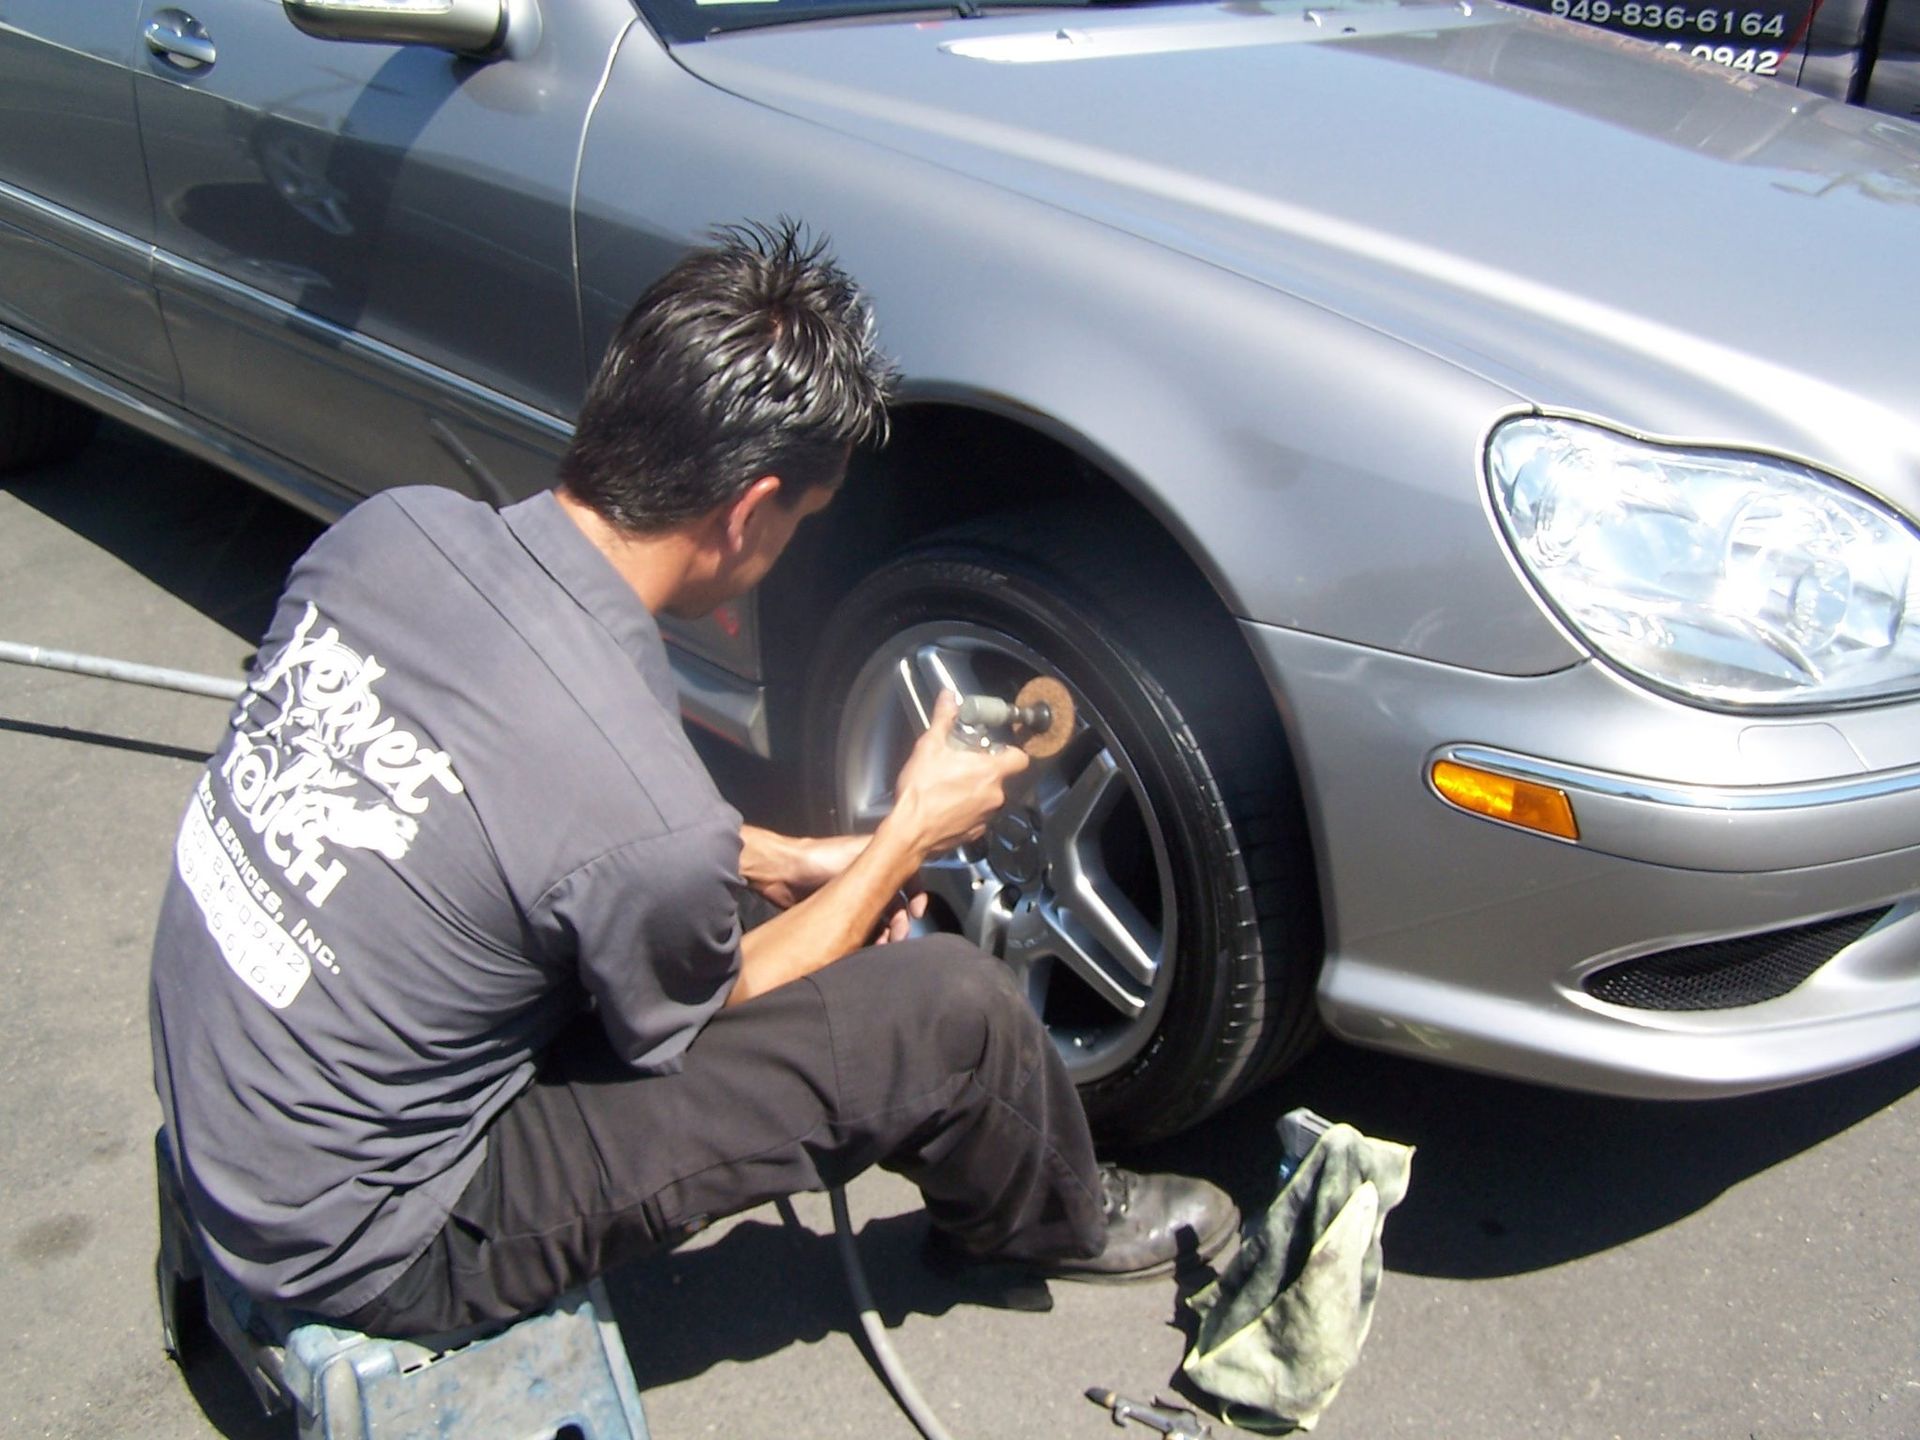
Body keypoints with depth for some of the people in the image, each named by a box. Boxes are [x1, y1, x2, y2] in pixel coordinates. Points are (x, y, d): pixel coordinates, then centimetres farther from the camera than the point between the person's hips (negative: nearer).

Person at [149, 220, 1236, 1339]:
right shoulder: (648, 819, -33)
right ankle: (1051, 1221, 24)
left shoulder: (394, 527, -12)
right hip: (363, 1248, -7)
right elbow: (704, 1022, -9)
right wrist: (911, 835, 1)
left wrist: (773, 861, 10)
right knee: (951, 1014, -11)